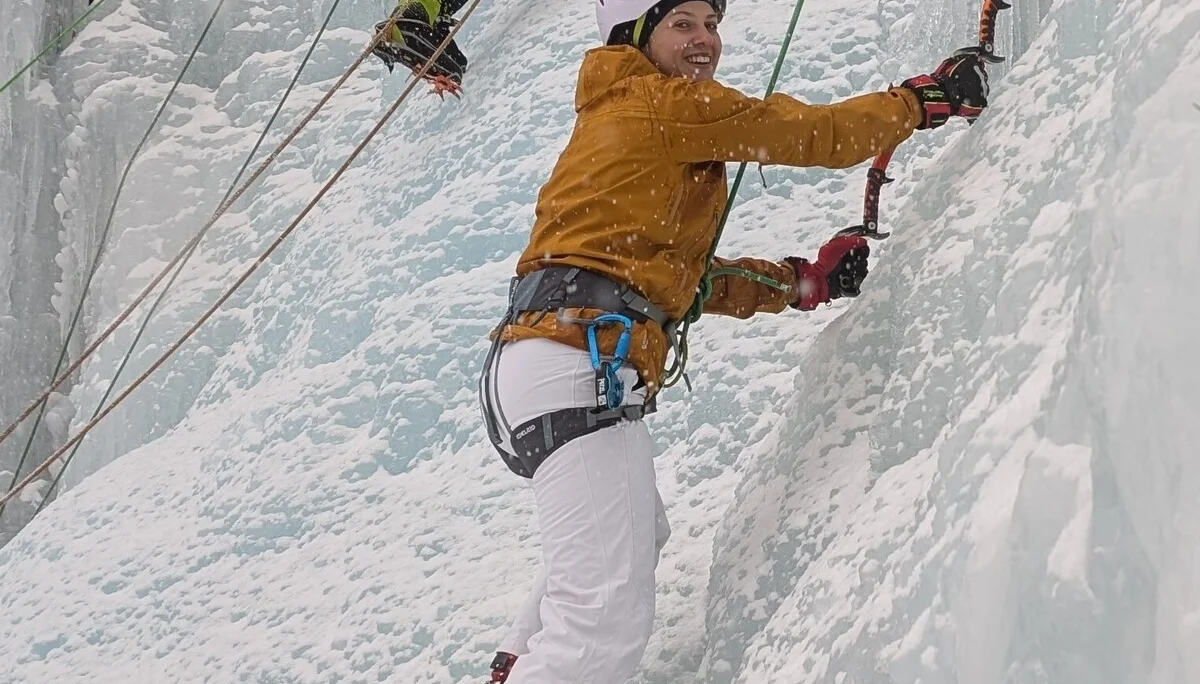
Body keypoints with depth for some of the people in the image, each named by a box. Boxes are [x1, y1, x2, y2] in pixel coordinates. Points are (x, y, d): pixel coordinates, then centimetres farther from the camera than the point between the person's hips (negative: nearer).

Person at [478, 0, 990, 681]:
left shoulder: (619, 119, 28)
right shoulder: (662, 100, 1)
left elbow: (686, 278, 26)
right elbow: (808, 133, 1)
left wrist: (809, 279, 22)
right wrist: (924, 98, 13)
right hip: (581, 362, -11)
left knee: (640, 534, 35)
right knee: (608, 627, -19)